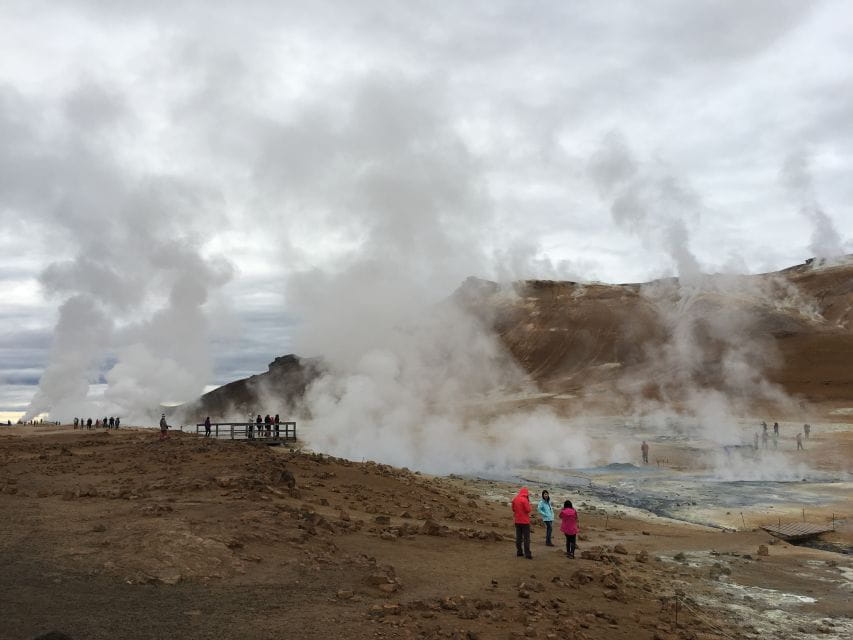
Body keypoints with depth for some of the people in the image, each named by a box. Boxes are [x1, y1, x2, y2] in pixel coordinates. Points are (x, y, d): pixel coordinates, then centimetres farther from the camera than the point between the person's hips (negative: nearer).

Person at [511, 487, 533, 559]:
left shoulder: (515, 499, 4)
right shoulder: (524, 500, -17)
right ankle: (527, 554, -4)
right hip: (525, 521, -6)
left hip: (517, 521, 6)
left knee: (518, 537, 13)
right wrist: (528, 503, -2)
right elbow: (528, 510, -16)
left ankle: (519, 552, 16)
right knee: (526, 538, -2)